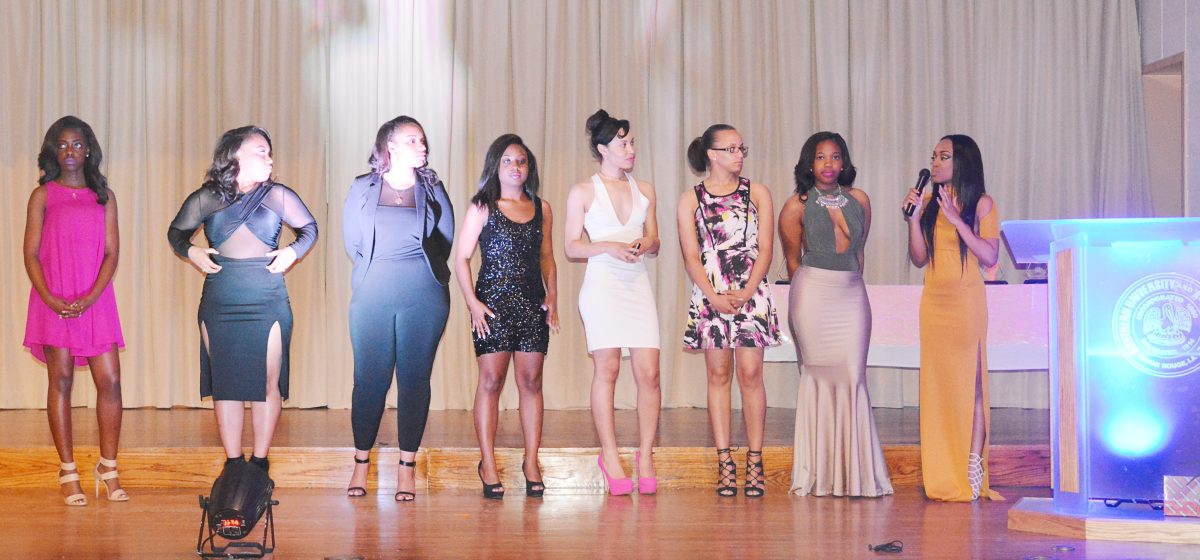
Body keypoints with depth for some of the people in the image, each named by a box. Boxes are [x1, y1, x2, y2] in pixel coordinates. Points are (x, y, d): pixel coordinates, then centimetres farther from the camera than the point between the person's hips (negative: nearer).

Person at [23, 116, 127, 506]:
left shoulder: (104, 197, 9)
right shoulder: (43, 196, 4)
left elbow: (112, 253, 4)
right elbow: (31, 254, 0)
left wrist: (89, 298, -10)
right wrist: (51, 299, -13)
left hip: (96, 302, 2)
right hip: (54, 304, -2)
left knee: (110, 382, -3)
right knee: (61, 381, -2)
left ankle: (108, 468, 7)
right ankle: (68, 473, 3)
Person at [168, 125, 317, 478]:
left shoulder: (278, 196, 2)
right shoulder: (205, 200, 3)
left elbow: (309, 228, 16)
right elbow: (176, 232, 18)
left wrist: (294, 251, -2)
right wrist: (190, 252, -1)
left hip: (268, 303, 0)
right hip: (219, 304, 1)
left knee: (267, 383, 0)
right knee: (225, 384, 3)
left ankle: (260, 462, 9)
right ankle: (232, 464, 10)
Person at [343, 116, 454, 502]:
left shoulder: (432, 189, 8)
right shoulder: (363, 189, 6)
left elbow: (445, 241, 10)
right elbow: (352, 242, 9)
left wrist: (416, 274, 9)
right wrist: (375, 273, 11)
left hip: (424, 299, 1)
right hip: (371, 299, 0)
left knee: (415, 380, 1)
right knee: (369, 379, -1)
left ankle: (407, 465, 8)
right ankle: (361, 462, 11)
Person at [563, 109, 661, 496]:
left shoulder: (644, 191, 15)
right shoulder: (582, 193, 4)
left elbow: (654, 243, 17)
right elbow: (571, 247, 2)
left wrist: (646, 244, -6)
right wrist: (608, 247, -14)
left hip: (638, 283, 3)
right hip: (602, 284, -3)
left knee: (648, 373, -5)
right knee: (607, 370, -4)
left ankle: (645, 454, 6)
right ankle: (610, 457, 2)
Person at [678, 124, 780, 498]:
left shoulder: (757, 194, 9)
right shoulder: (690, 200, 7)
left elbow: (765, 250, 3)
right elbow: (691, 257, 1)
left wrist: (746, 293, -10)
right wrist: (715, 297, -12)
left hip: (751, 295, 0)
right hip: (710, 296, 0)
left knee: (750, 373, -5)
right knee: (718, 375, 2)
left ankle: (755, 462, -1)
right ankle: (724, 463, 4)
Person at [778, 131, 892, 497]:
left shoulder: (859, 200, 11)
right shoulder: (797, 206, 1)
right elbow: (792, 261, 8)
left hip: (852, 294, 3)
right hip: (813, 294, -3)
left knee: (853, 377, -4)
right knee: (818, 375, -4)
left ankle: (855, 471, 1)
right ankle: (819, 473, 3)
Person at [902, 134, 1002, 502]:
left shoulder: (981, 204, -2)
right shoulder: (930, 203, 11)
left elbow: (990, 257, -10)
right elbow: (919, 258, 8)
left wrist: (957, 220, -15)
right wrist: (913, 217, -3)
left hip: (966, 302, -5)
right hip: (934, 302, 5)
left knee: (969, 383, -7)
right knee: (937, 384, 4)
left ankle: (973, 470, -6)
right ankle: (943, 477, 7)